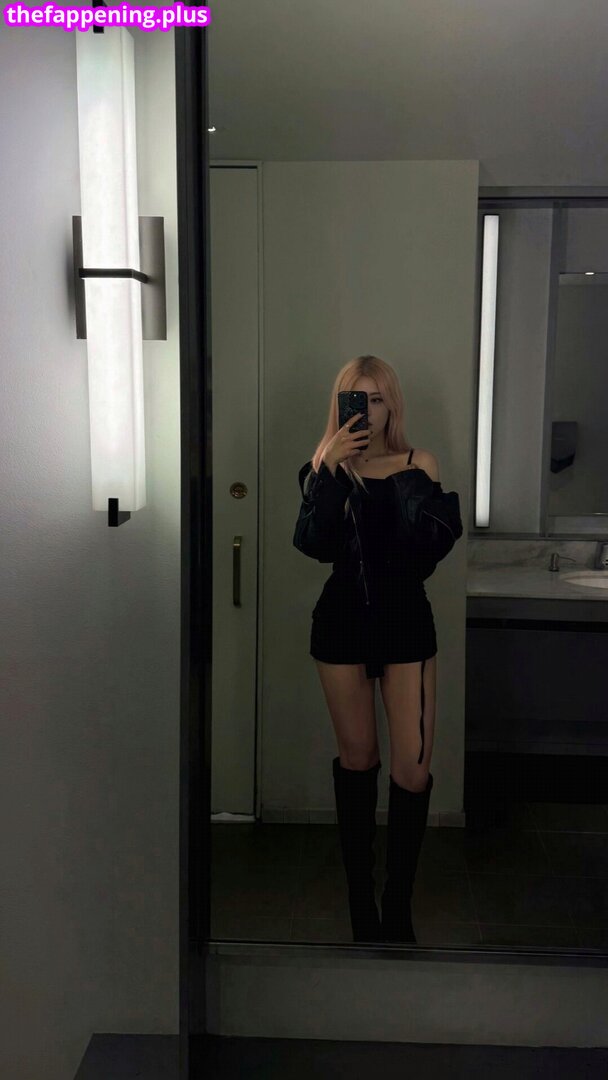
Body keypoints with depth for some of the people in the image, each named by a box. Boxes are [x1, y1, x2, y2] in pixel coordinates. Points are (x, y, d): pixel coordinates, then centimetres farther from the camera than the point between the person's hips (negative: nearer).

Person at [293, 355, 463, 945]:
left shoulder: (418, 465, 2)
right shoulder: (326, 468, 3)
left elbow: (435, 541, -9)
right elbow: (312, 543, -13)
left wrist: (419, 480, -20)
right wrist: (331, 468, -18)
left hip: (406, 619, 0)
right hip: (343, 620, 0)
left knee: (414, 769, -5)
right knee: (357, 758, 12)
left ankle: (398, 906, 14)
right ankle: (359, 891, 29)